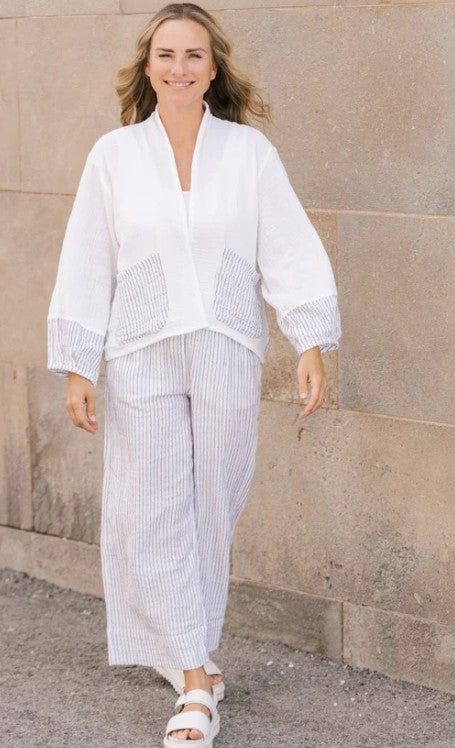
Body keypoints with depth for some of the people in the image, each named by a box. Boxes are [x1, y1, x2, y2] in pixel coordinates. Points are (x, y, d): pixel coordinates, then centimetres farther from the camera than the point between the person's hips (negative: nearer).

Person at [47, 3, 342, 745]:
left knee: (211, 509, 7)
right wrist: (77, 366, 0)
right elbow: (86, 266, 3)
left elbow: (290, 249, -2)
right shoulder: (113, 155, 2)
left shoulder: (250, 151, 0)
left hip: (228, 353, 0)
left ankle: (181, 648, 26)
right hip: (143, 356, 0)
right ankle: (198, 681, 4)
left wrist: (312, 342, -10)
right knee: (154, 514, -3)